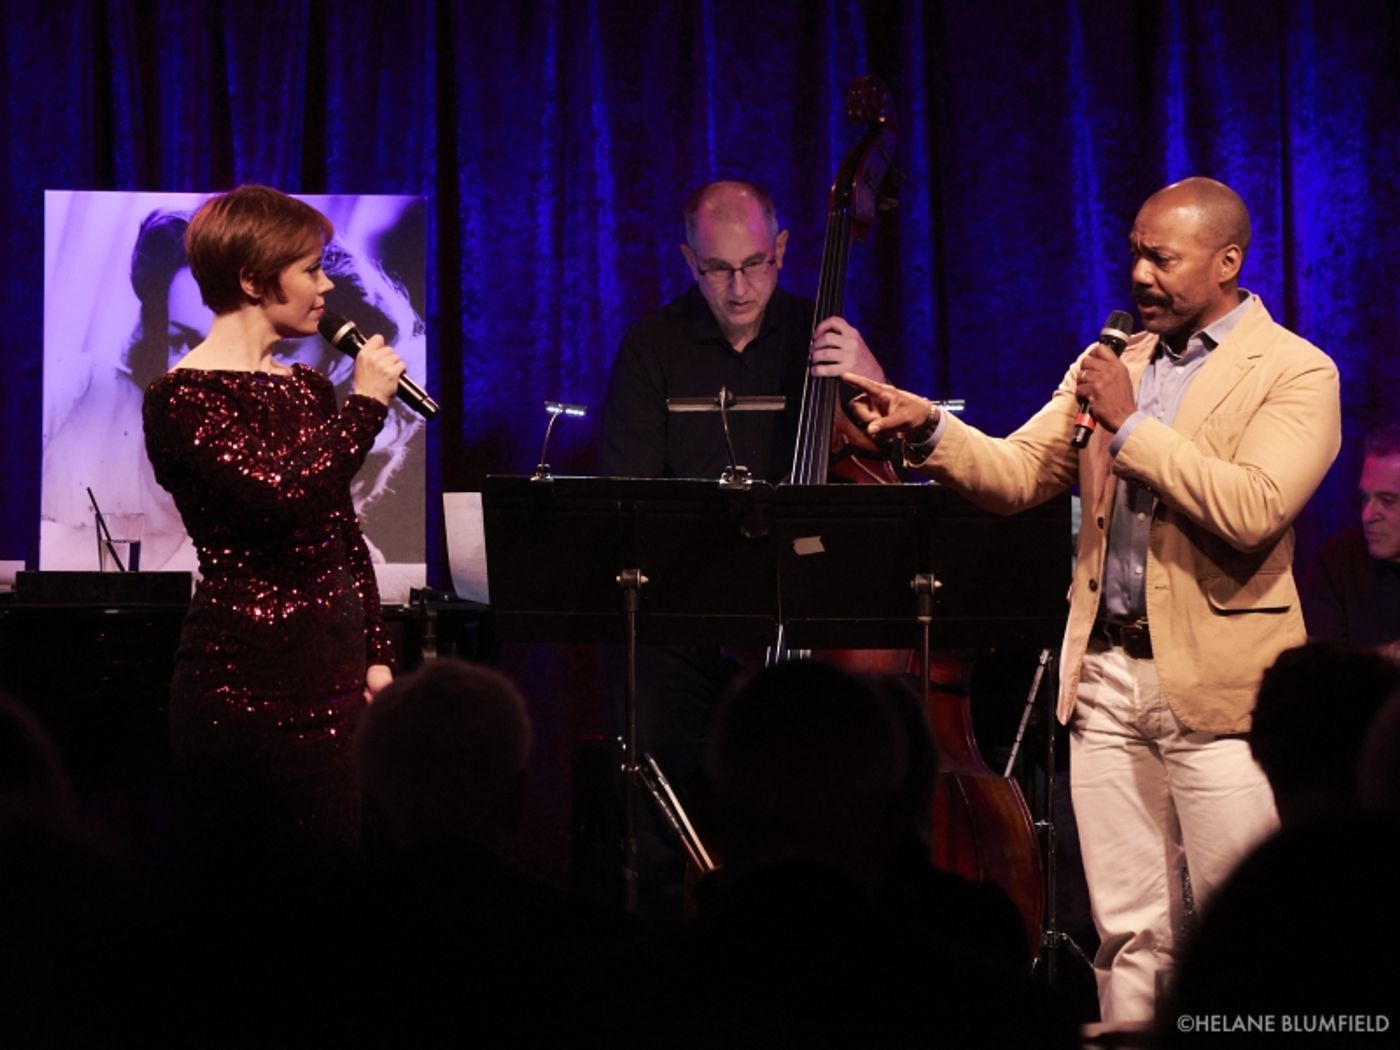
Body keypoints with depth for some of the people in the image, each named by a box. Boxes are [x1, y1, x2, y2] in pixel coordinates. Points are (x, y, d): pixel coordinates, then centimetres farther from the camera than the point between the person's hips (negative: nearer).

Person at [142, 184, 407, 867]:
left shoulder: (307, 389, 16)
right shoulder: (182, 399, -8)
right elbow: (285, 490, -24)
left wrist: (376, 656, 13)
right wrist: (365, 402, -10)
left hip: (336, 675, 7)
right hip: (248, 682, -7)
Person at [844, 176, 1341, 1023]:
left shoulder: (1296, 373, -5)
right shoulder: (1110, 364, 15)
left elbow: (1252, 510, -20)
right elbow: (1014, 476, 10)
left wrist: (1131, 425, -16)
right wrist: (931, 429, -8)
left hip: (1218, 683, -6)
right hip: (1105, 675, 6)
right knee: (1129, 934, 9)